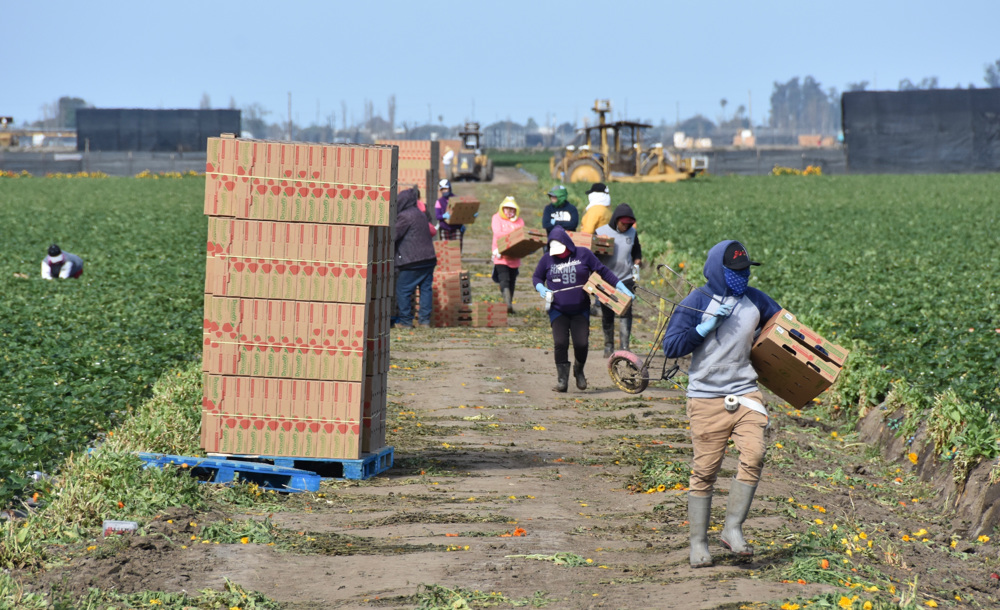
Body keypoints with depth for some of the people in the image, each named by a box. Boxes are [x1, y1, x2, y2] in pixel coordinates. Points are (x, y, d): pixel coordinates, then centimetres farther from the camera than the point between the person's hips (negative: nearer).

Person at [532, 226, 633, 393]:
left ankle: (579, 371, 23)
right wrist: (540, 288, -10)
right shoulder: (548, 258, -1)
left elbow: (602, 271, 4)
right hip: (558, 311, 0)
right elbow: (536, 277, 12)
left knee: (581, 344, -7)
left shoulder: (583, 254, -3)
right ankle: (562, 378, 2)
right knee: (560, 343, -13)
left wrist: (621, 287, -1)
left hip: (581, 310, 0)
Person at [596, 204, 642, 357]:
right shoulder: (601, 232, -5)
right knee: (607, 315, 7)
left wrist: (637, 261, 0)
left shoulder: (632, 233, 4)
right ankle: (608, 346, 19)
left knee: (626, 313, -9)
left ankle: (624, 346, -8)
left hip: (626, 279, 1)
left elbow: (637, 251, 20)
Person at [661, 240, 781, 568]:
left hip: (745, 392, 3)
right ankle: (698, 542, 8)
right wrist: (707, 327, -13)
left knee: (754, 455, -16)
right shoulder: (697, 302, -3)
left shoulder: (755, 300, 9)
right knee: (705, 470, -2)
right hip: (706, 397, -3)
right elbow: (671, 346, -8)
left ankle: (733, 529, -6)